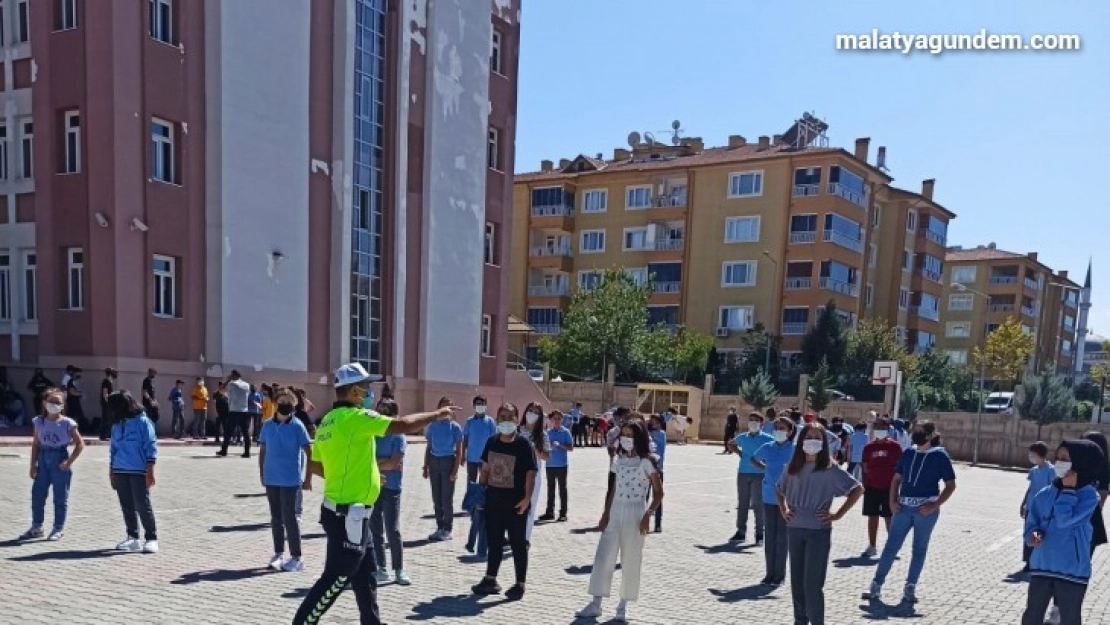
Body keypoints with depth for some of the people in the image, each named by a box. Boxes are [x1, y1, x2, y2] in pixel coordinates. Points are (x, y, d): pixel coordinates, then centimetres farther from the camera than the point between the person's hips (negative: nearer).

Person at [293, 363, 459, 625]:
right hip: (348, 515, -10)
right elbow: (403, 425, -20)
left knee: (365, 577, 18)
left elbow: (315, 466, 16)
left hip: (341, 511, 10)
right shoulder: (355, 416, -17)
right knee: (336, 578, 0)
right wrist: (437, 414, -7)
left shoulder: (329, 421, 10)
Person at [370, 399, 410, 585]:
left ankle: (399, 570, 6)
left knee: (393, 530, -4)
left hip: (391, 488, -5)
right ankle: (381, 569, 19)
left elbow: (392, 464, -15)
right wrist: (383, 463, -12)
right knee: (375, 530, 9)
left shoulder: (398, 437, -5)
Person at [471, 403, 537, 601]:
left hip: (515, 503, -5)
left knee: (517, 543, 4)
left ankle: (520, 585, 15)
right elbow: (486, 468, 15)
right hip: (493, 500, 5)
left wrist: (527, 498, -22)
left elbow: (530, 473, -14)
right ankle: (490, 579, 28)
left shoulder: (524, 445, -10)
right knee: (493, 541, 16)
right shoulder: (492, 442, 6)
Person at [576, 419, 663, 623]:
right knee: (603, 556, 3)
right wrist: (605, 514, 6)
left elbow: (658, 492, -8)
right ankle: (595, 604, 10)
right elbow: (611, 489, 12)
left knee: (630, 561, 5)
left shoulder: (646, 462, -8)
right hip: (615, 513, 5)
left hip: (635, 514, -5)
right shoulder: (617, 460, 8)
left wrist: (648, 514, -19)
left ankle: (623, 606, 18)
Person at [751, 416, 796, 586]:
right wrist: (766, 468, 10)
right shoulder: (767, 448, 3)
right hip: (769, 497, 4)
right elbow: (754, 459, 21)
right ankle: (770, 573, 19)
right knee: (769, 535, 9)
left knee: (782, 535, 2)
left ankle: (780, 574, 12)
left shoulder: (794, 450, -9)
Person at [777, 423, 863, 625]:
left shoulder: (830, 469, -7)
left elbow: (857, 489, -8)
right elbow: (780, 490, 23)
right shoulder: (793, 467, 6)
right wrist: (784, 511, 9)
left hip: (818, 531, -5)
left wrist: (838, 514, -9)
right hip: (795, 530, 5)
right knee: (797, 581, 12)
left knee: (812, 583, -5)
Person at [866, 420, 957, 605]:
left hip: (926, 509, -3)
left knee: (919, 549, 8)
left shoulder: (940, 455, -4)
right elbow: (896, 478, 14)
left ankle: (910, 589, 18)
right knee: (891, 546, 2)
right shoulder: (908, 453, 7)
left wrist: (935, 505, -13)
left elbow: (951, 485, -4)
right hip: (904, 507, 3)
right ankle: (876, 585, 4)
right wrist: (892, 501, 1)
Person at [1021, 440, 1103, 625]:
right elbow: (1031, 524, 7)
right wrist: (1033, 535, -15)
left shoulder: (1089, 495, -11)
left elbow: (1064, 521, -23)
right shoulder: (1045, 494, 2)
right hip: (1041, 567, 4)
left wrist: (1069, 490, -17)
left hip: (1072, 571, -4)